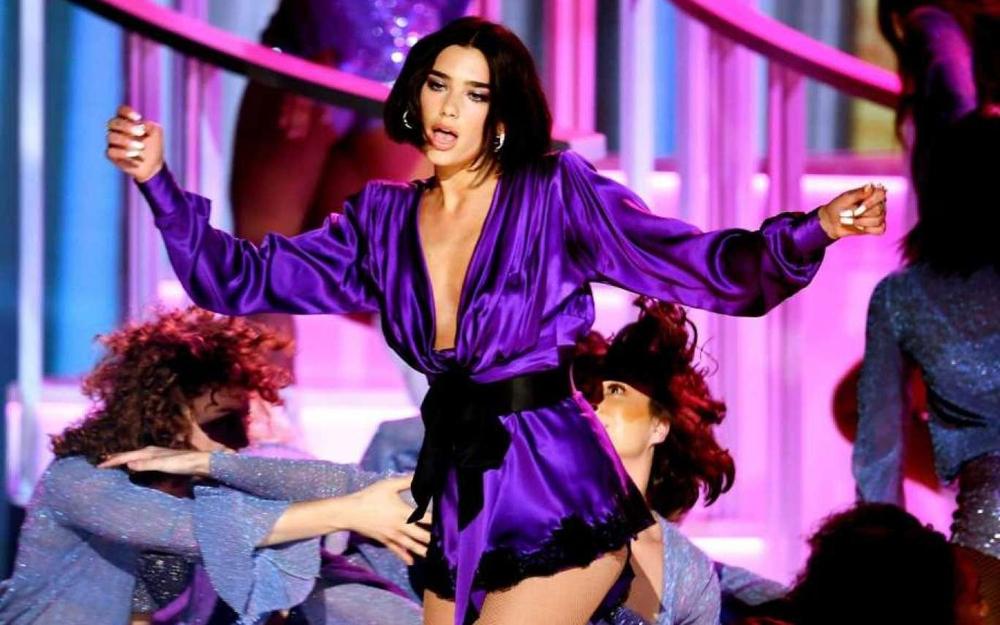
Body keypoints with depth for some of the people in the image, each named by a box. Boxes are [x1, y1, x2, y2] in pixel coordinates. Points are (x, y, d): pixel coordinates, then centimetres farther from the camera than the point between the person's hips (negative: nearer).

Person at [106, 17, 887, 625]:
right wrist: (158, 179, -3)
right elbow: (242, 280, 7)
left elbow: (701, 266, -13)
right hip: (455, 499, 6)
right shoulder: (384, 219, 6)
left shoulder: (556, 195, -7)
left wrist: (813, 230, -30)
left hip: (556, 494, -6)